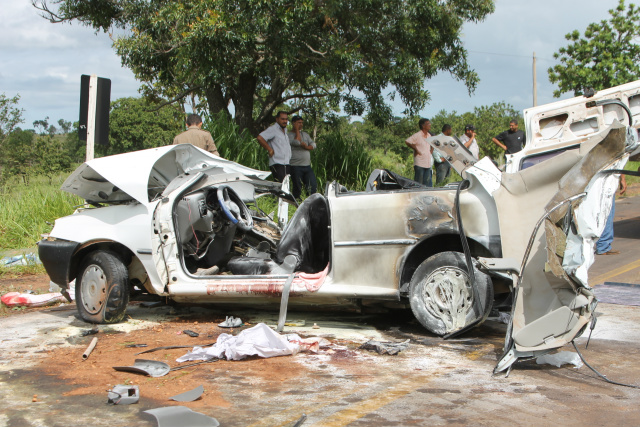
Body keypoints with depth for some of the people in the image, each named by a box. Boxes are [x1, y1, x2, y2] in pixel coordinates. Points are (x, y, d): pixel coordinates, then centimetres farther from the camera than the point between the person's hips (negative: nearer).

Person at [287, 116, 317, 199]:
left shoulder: (306, 134, 18)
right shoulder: (289, 135, -2)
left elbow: (313, 145, 9)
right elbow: (297, 142, -19)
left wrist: (307, 147, -12)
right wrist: (297, 130, -6)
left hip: (307, 166, 6)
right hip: (296, 166, -6)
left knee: (313, 187, -3)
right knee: (297, 188, -2)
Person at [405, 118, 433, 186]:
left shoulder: (429, 135, 14)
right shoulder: (417, 135, -9)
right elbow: (407, 142, -16)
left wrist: (431, 150, 15)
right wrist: (416, 150, -12)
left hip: (428, 164, 7)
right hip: (419, 163, -7)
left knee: (427, 183, 7)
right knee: (418, 183, -4)